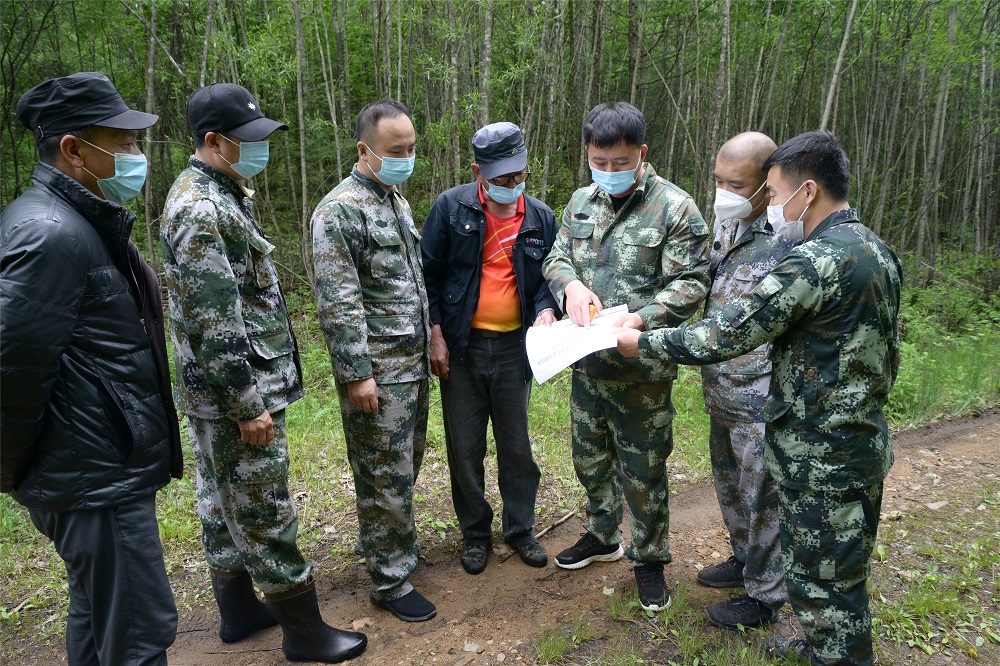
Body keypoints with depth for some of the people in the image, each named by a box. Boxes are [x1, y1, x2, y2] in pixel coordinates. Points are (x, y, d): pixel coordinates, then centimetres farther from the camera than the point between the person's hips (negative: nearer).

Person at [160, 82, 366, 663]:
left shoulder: (222, 195, 13)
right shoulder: (199, 209, -20)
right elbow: (213, 321, -24)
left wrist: (250, 391, 22)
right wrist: (247, 404, -21)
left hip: (221, 393, 10)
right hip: (234, 390, -10)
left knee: (224, 502, 18)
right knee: (263, 510, 1)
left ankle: (238, 610, 34)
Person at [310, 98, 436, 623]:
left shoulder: (396, 200, 13)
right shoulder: (341, 209, -16)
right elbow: (337, 301, -19)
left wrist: (431, 339, 20)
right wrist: (356, 374, -20)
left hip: (414, 361, 9)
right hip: (377, 368, -9)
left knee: (406, 461, 18)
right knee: (387, 475, 1)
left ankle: (379, 545, 38)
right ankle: (391, 580, 17)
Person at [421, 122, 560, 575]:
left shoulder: (541, 218, 3)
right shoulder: (452, 207, -5)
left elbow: (547, 276, 11)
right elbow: (428, 272, -2)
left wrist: (546, 309, -11)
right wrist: (435, 335, -7)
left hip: (514, 347, 2)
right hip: (461, 346, -1)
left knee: (517, 445, 12)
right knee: (465, 447, 9)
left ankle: (521, 528, 31)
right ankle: (475, 532, 29)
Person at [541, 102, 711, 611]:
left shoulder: (675, 207, -11)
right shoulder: (582, 201, 7)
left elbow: (691, 283, -14)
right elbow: (555, 257, 11)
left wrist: (641, 319, -29)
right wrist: (570, 284, -13)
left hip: (642, 368, -6)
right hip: (587, 360, 6)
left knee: (642, 470, 8)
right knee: (590, 457, 21)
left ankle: (648, 557, 31)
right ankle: (602, 536, 45)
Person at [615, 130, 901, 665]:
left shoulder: (816, 261, -25)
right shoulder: (876, 250, 6)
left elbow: (726, 334, -23)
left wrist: (641, 343, -12)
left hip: (819, 456, -10)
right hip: (865, 441, 10)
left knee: (821, 581, 9)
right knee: (846, 573, 25)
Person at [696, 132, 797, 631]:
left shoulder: (788, 241, -21)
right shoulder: (726, 225, 6)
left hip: (761, 401, -8)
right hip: (722, 393, 8)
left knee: (761, 498, 8)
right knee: (729, 483, 23)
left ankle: (764, 595, 28)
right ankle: (744, 559, 46)